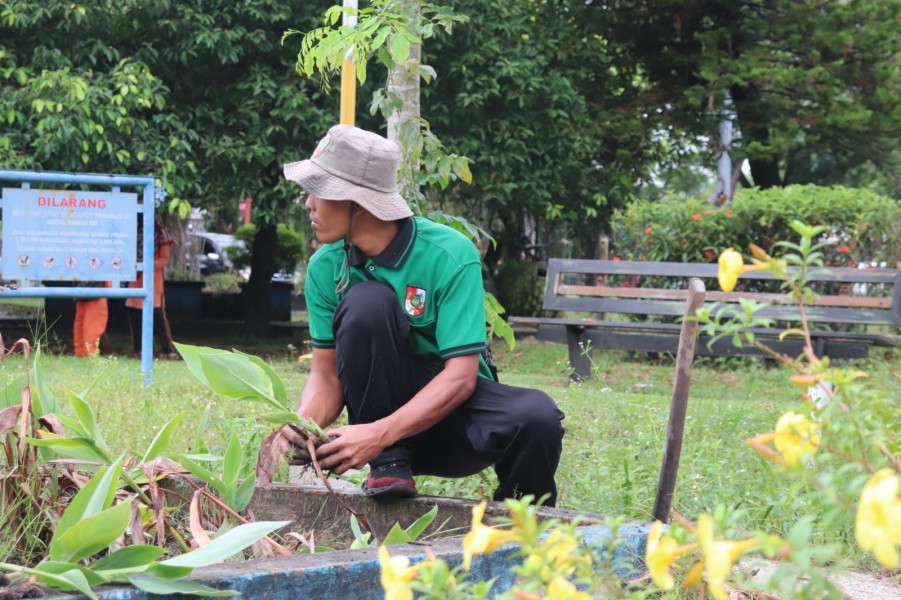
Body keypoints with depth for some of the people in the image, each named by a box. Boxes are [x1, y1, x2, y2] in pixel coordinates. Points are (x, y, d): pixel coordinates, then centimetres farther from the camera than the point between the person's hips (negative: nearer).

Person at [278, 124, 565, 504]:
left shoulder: (450, 255, -19)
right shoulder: (325, 267, -6)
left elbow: (460, 376, -23)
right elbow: (326, 372, -3)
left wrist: (379, 434, -33)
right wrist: (303, 423, -26)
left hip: (455, 404, -1)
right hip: (385, 402, 2)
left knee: (536, 415, -34)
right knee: (366, 300, -25)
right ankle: (388, 463, -15)